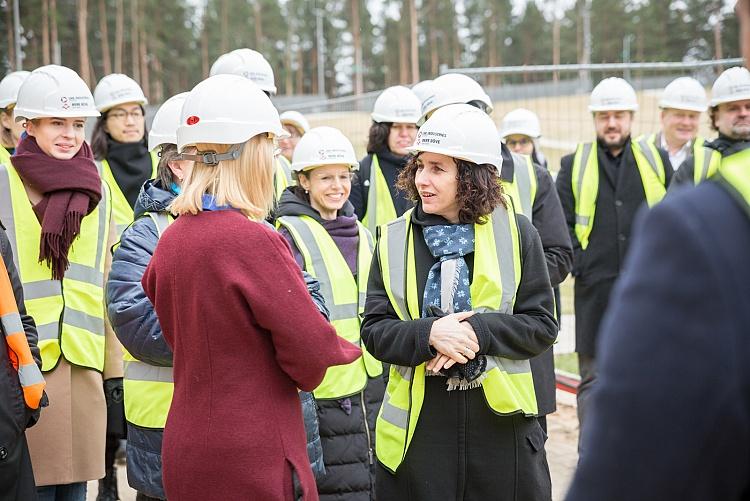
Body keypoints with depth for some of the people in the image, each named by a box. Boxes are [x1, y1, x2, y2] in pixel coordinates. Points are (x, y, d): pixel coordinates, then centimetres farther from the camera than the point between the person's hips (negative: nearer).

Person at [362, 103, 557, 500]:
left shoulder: (516, 232, -1)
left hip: (501, 424, 0)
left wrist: (477, 331, -17)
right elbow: (374, 330, 0)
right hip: (418, 427, 1)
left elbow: (542, 325, -2)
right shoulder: (395, 240, 3)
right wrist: (428, 333, -19)